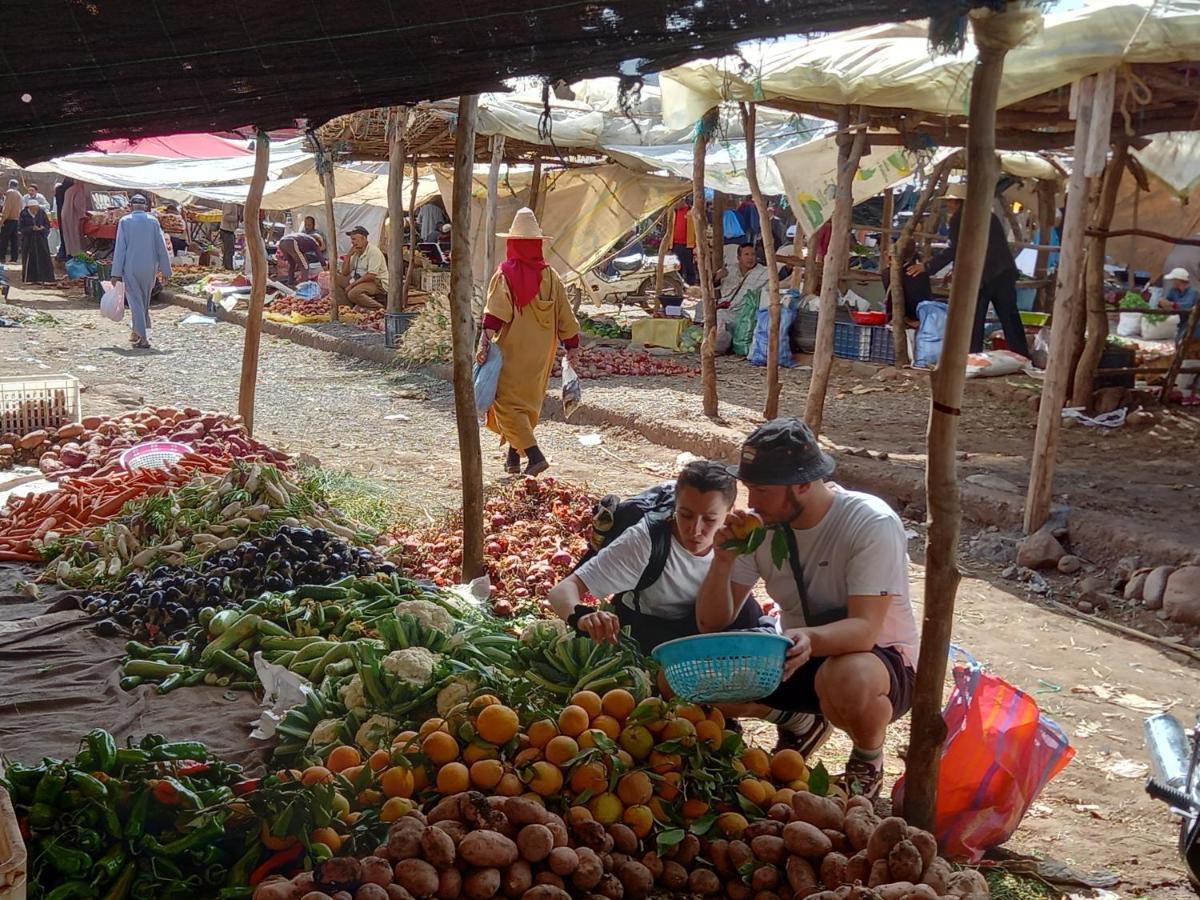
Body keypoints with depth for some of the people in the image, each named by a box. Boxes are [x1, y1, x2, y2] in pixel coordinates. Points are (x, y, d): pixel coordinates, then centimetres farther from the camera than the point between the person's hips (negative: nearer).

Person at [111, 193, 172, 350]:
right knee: (144, 300, 18)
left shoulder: (125, 221, -4)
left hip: (131, 268, -2)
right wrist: (165, 269, 6)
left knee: (135, 301, -1)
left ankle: (143, 338, -9)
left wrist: (116, 273, -4)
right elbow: (161, 246, 0)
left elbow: (120, 248, -6)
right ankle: (137, 331, 30)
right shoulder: (153, 221, 1)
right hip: (149, 268, 2)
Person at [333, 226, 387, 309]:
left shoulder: (373, 251, -14)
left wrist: (352, 284, -21)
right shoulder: (355, 252, 12)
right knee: (336, 278, 1)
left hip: (377, 283, -9)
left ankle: (380, 308, -16)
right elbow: (344, 273, 9)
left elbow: (371, 276, -23)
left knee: (353, 293, -33)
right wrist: (348, 255, -2)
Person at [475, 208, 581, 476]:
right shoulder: (550, 275, 3)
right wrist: (572, 348, 14)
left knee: (508, 403, -2)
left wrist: (485, 341, -25)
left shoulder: (506, 274, -9)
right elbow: (565, 315, 6)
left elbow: (495, 311, -20)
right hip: (541, 353, 5)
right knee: (529, 402, 18)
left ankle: (534, 455, -16)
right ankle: (514, 455, 27)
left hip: (512, 352, -5)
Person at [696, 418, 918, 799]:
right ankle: (802, 722, 12)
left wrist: (809, 638, -52)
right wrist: (723, 560, -24)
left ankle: (868, 761, -5)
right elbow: (713, 624, -6)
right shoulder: (760, 525, -8)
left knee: (846, 679, -41)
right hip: (799, 655, 6)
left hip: (881, 657, -5)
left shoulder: (873, 525, -23)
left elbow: (865, 629, -32)